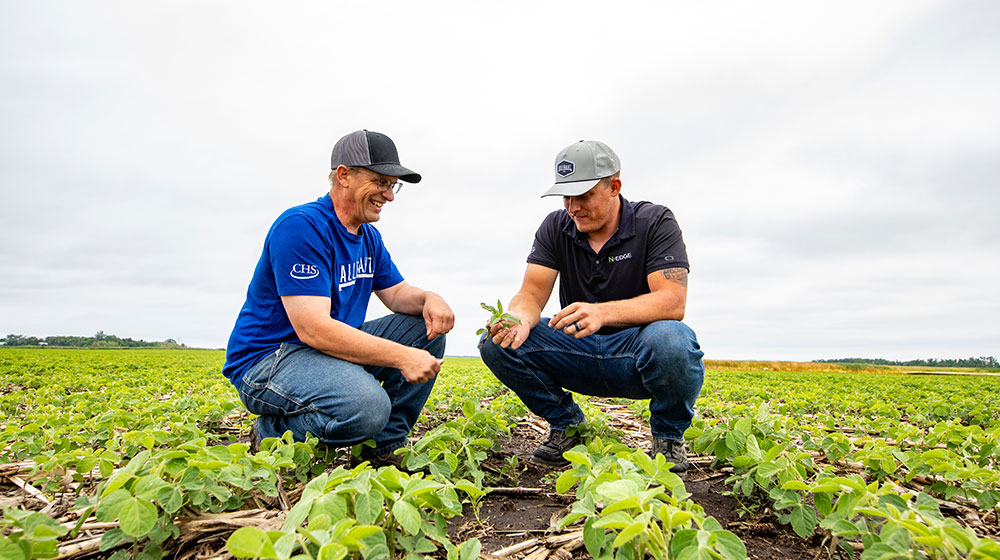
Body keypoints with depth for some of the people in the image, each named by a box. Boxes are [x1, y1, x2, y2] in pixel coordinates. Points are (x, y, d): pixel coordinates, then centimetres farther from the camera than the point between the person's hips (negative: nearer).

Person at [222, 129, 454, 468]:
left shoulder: (369, 237, 10)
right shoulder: (300, 226, -20)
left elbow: (397, 293, 12)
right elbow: (313, 328, -27)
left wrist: (429, 299, -13)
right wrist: (401, 356, -29)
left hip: (334, 349, 9)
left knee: (426, 328, 0)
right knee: (367, 407, -36)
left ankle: (385, 447, 3)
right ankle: (273, 433, -4)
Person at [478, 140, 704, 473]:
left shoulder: (655, 223, -10)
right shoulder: (556, 227, 1)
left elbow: (673, 302, -23)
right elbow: (531, 294, -7)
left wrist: (603, 313, -40)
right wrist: (519, 319, -33)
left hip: (637, 355, -3)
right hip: (578, 353, 3)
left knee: (669, 339, -38)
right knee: (497, 342, -18)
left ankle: (669, 436, -5)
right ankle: (568, 426, 4)